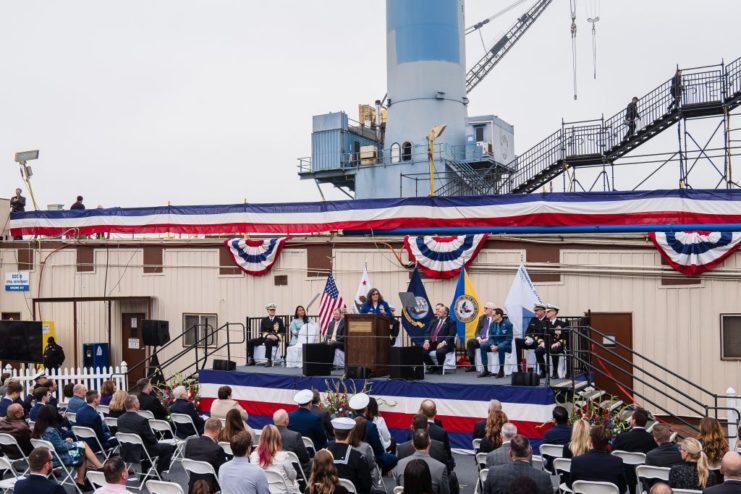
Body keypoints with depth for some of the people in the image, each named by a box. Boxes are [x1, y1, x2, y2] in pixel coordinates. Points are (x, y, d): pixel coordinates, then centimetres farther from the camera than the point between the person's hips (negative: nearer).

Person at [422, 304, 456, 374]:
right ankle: (432, 367, 4)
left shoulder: (451, 322, 3)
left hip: (444, 344, -5)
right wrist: (427, 340, -7)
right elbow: (427, 332, 13)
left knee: (439, 351, -37)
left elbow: (451, 335, -8)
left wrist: (443, 343, -24)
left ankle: (439, 367, -4)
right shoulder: (434, 320, 20)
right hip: (431, 342, 5)